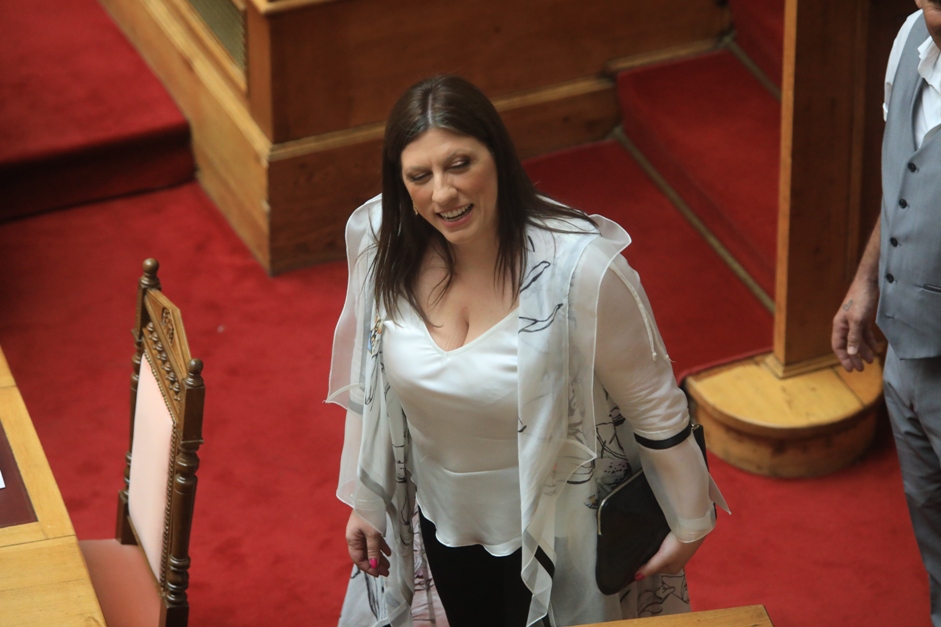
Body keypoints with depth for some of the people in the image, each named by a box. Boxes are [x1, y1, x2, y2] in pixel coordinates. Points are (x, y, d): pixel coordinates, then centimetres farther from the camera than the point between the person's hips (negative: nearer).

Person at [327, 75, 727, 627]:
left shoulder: (582, 268, -32)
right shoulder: (384, 248, -17)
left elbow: (655, 408, -18)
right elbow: (368, 385, 1)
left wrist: (688, 529, -8)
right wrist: (364, 502, 10)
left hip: (555, 530, -5)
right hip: (444, 519, 5)